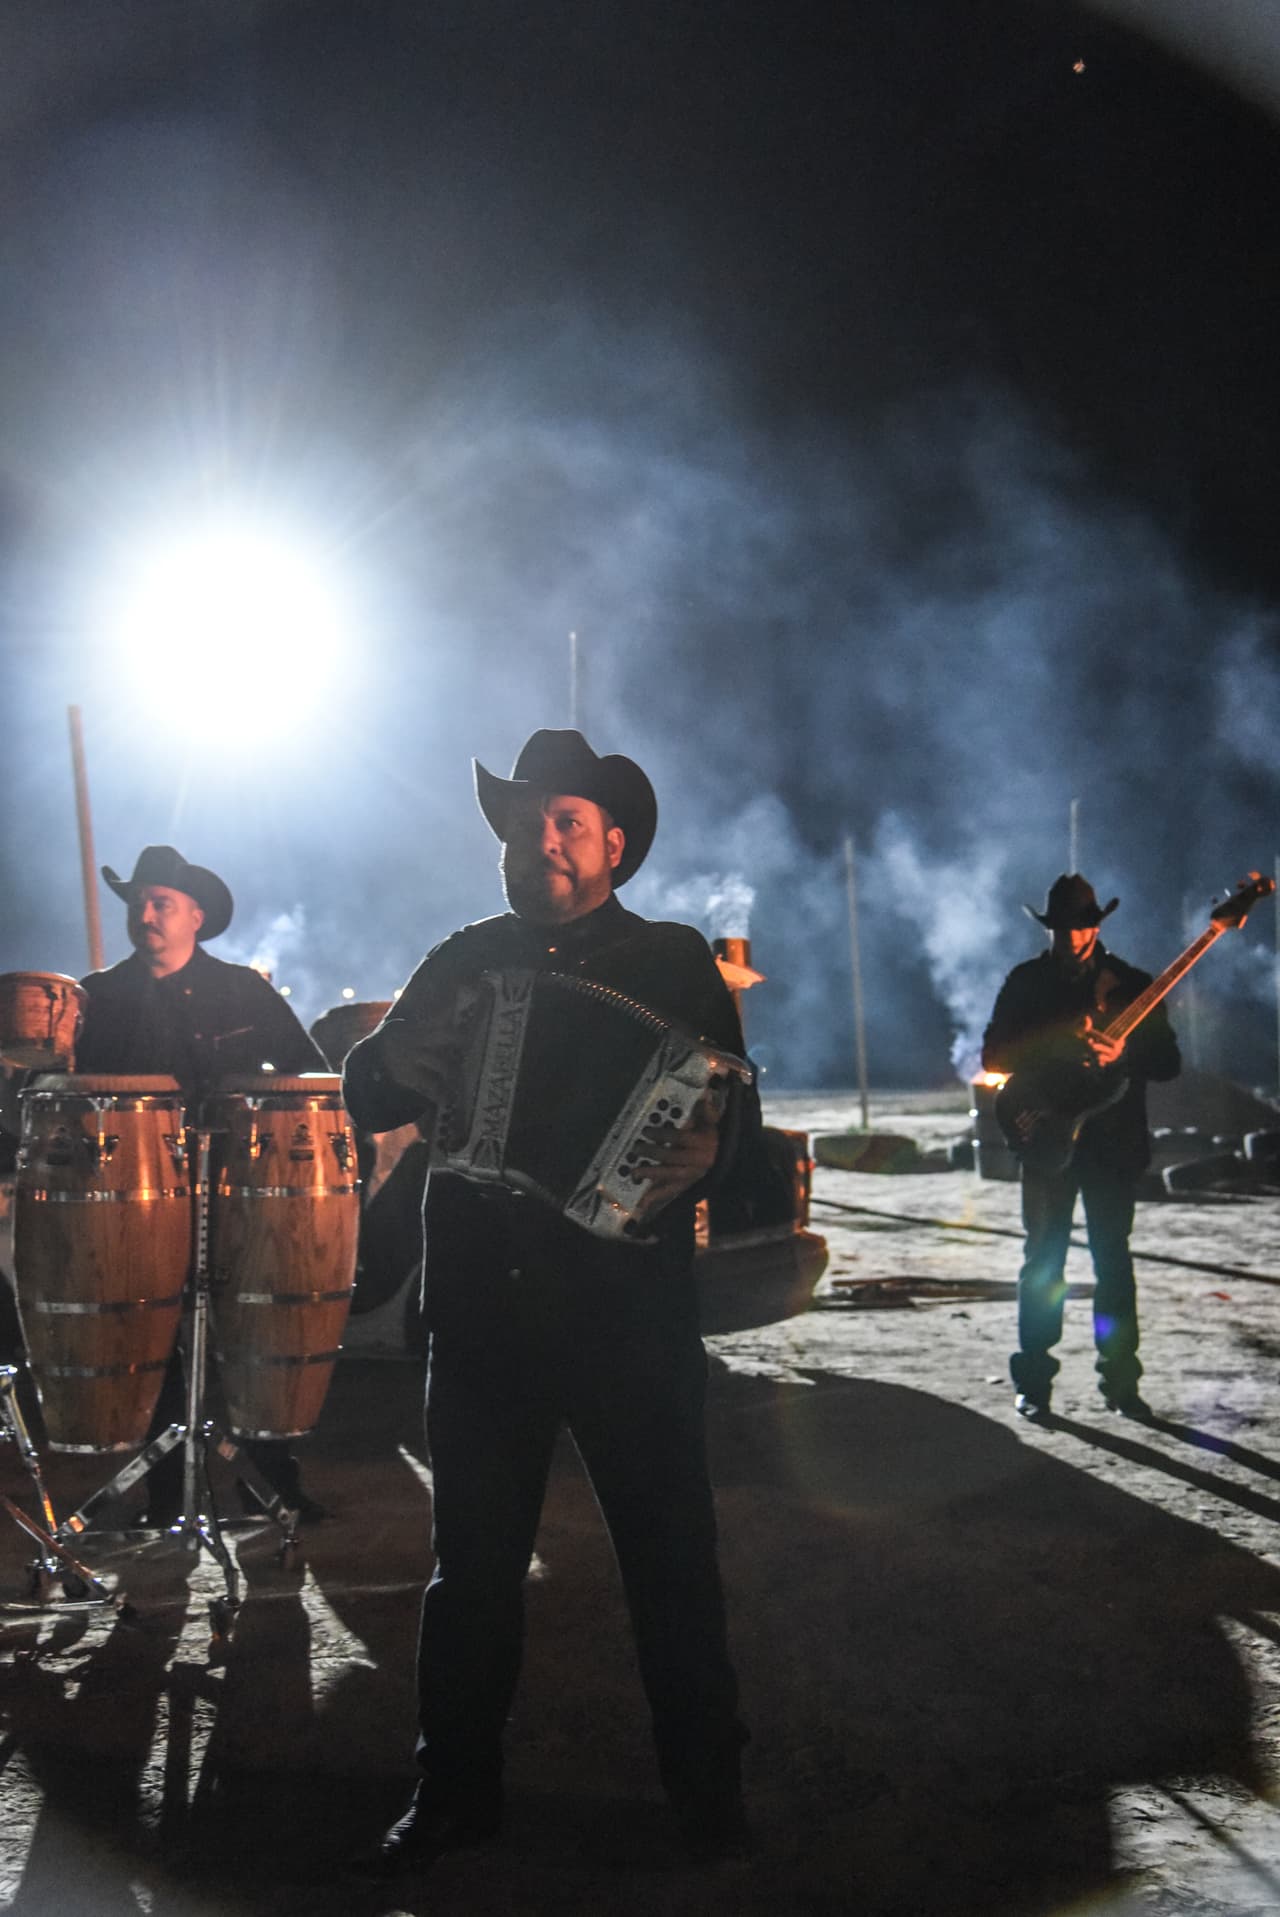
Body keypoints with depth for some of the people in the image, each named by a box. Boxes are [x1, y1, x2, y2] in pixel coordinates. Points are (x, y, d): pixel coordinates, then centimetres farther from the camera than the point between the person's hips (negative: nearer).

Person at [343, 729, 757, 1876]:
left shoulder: (673, 962, 5)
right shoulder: (465, 963, 13)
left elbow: (738, 1105, -4)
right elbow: (366, 1097, 7)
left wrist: (705, 1150, -27)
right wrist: (396, 1067, -16)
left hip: (632, 1306, -2)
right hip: (483, 1308, 3)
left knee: (671, 1553, 2)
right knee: (473, 1557, 8)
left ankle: (707, 1785, 16)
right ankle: (457, 1790, 20)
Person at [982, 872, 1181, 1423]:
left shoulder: (1131, 984, 6)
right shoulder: (1026, 982, 6)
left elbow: (1168, 1061, 2)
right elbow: (994, 1056, 1)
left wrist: (1122, 1054, -19)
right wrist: (1060, 1050, -15)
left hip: (1114, 1142, 0)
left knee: (1113, 1259, 3)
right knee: (1043, 1259, 1)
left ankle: (1120, 1379, 10)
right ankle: (1034, 1382, 7)